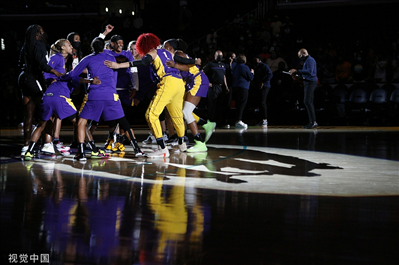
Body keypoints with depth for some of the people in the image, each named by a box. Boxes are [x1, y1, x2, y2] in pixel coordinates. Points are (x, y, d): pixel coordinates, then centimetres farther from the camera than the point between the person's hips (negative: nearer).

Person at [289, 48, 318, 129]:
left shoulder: (310, 60, -12)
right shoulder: (307, 60, 20)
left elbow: (309, 71, -26)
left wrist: (297, 71, -26)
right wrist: (296, 74, 16)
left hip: (310, 82, -11)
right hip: (308, 82, 11)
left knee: (307, 102, -15)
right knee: (308, 102, 11)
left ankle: (314, 122, -17)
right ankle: (311, 122, 13)